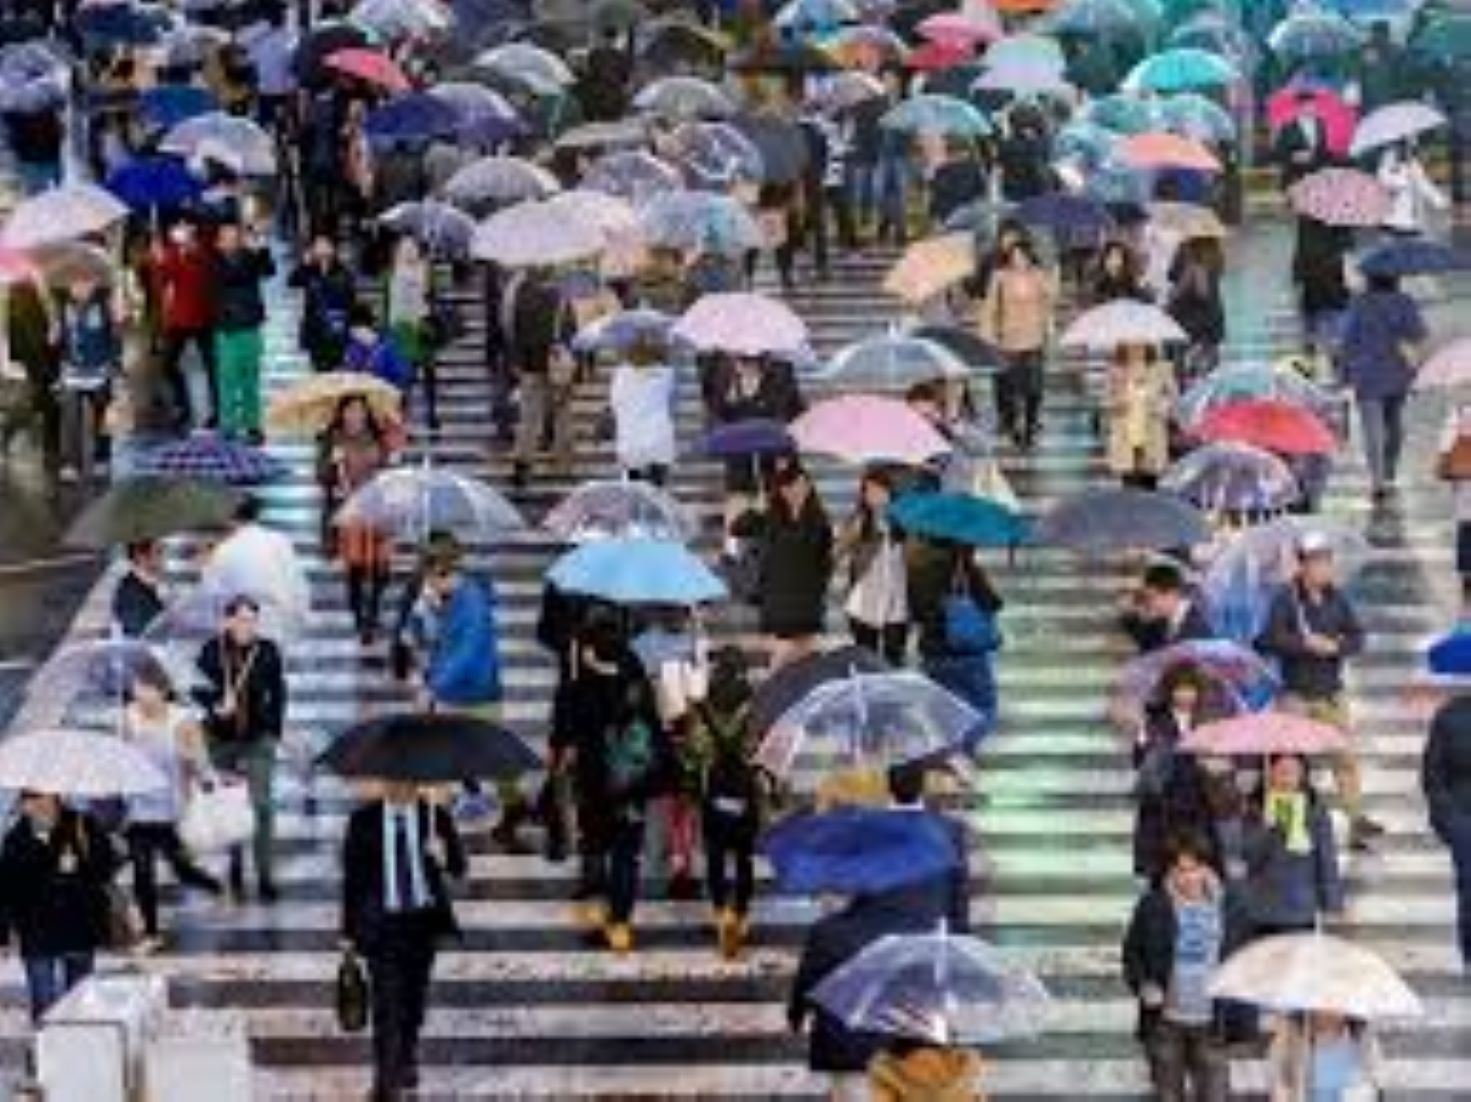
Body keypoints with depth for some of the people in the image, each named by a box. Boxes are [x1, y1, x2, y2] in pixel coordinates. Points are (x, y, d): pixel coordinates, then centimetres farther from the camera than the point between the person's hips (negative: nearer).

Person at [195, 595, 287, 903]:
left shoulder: (267, 652, -5)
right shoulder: (212, 651, -5)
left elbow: (277, 693, 3)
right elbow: (198, 689, 2)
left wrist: (273, 727, -3)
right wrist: (215, 706, -16)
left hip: (258, 739, -1)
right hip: (221, 739, 1)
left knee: (262, 805, -8)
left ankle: (265, 876, -4)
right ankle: (234, 872, 26)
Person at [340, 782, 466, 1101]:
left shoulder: (436, 817, -3)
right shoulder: (363, 821, -6)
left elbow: (459, 869, -3)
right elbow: (352, 878, -1)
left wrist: (443, 857, -27)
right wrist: (349, 931, -1)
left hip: (423, 920, 2)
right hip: (381, 922, -2)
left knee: (414, 999, 17)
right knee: (386, 1002, -8)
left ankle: (406, 1061, 39)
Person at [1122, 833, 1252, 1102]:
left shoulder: (1227, 907, 0)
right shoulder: (1153, 906, -3)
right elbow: (1132, 953, 6)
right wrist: (1143, 985, -11)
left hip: (1209, 1022, 0)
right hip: (1165, 1020, 0)